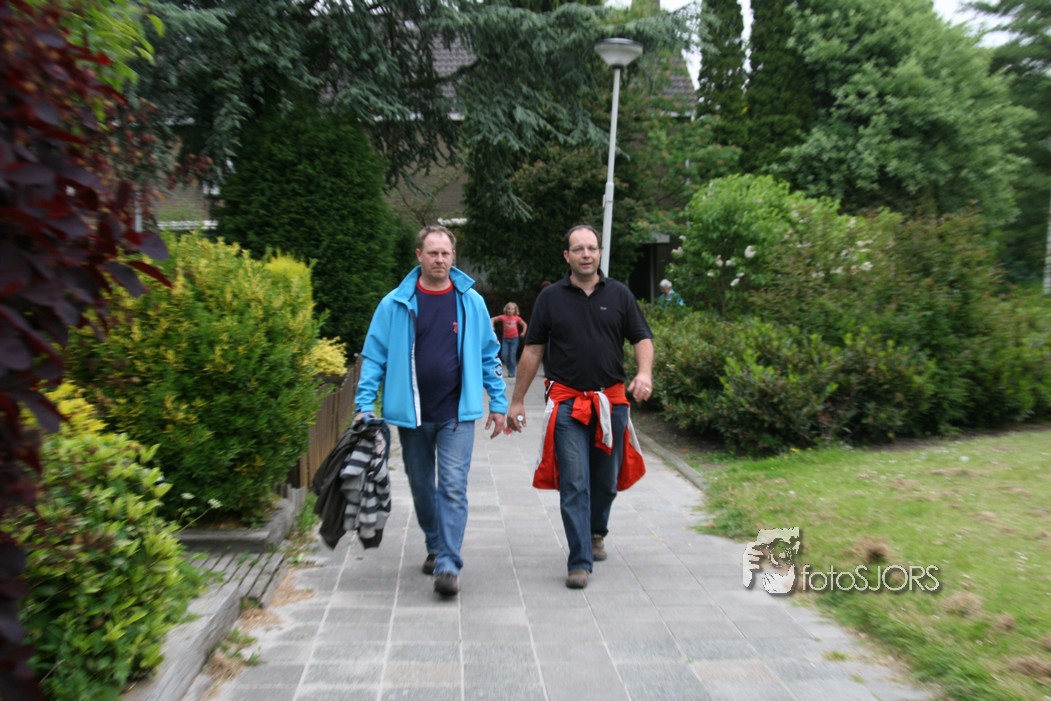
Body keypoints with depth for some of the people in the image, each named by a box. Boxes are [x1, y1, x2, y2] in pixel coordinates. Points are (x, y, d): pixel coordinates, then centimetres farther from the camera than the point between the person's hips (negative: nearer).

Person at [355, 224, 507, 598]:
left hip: (457, 414, -1)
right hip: (411, 414, 2)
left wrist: (498, 403, 7)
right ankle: (435, 547, 36)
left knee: (453, 487, -8)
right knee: (422, 487, 15)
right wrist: (364, 405, -6)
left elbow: (489, 355, 8)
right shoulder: (395, 304, -1)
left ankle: (448, 565, -2)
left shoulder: (471, 301, 2)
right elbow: (374, 356, 1)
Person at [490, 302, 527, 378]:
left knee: (512, 355, -5)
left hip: (514, 338, -2)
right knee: (504, 355, -4)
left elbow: (525, 324, 11)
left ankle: (511, 372, 4)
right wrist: (492, 326, -10)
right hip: (505, 338, 2)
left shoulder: (517, 318, -4)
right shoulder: (503, 317, -4)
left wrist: (523, 332, 2)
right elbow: (493, 319, 4)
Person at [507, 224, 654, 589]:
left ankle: (596, 532, 41)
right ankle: (580, 562, 2)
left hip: (611, 401, 2)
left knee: (606, 480, 14)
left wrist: (645, 372, -16)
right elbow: (532, 350, 5)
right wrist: (517, 401, 4)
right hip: (567, 403, -2)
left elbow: (642, 339, 6)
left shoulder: (619, 294, 7)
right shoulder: (551, 297, 4)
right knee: (574, 483, -5)